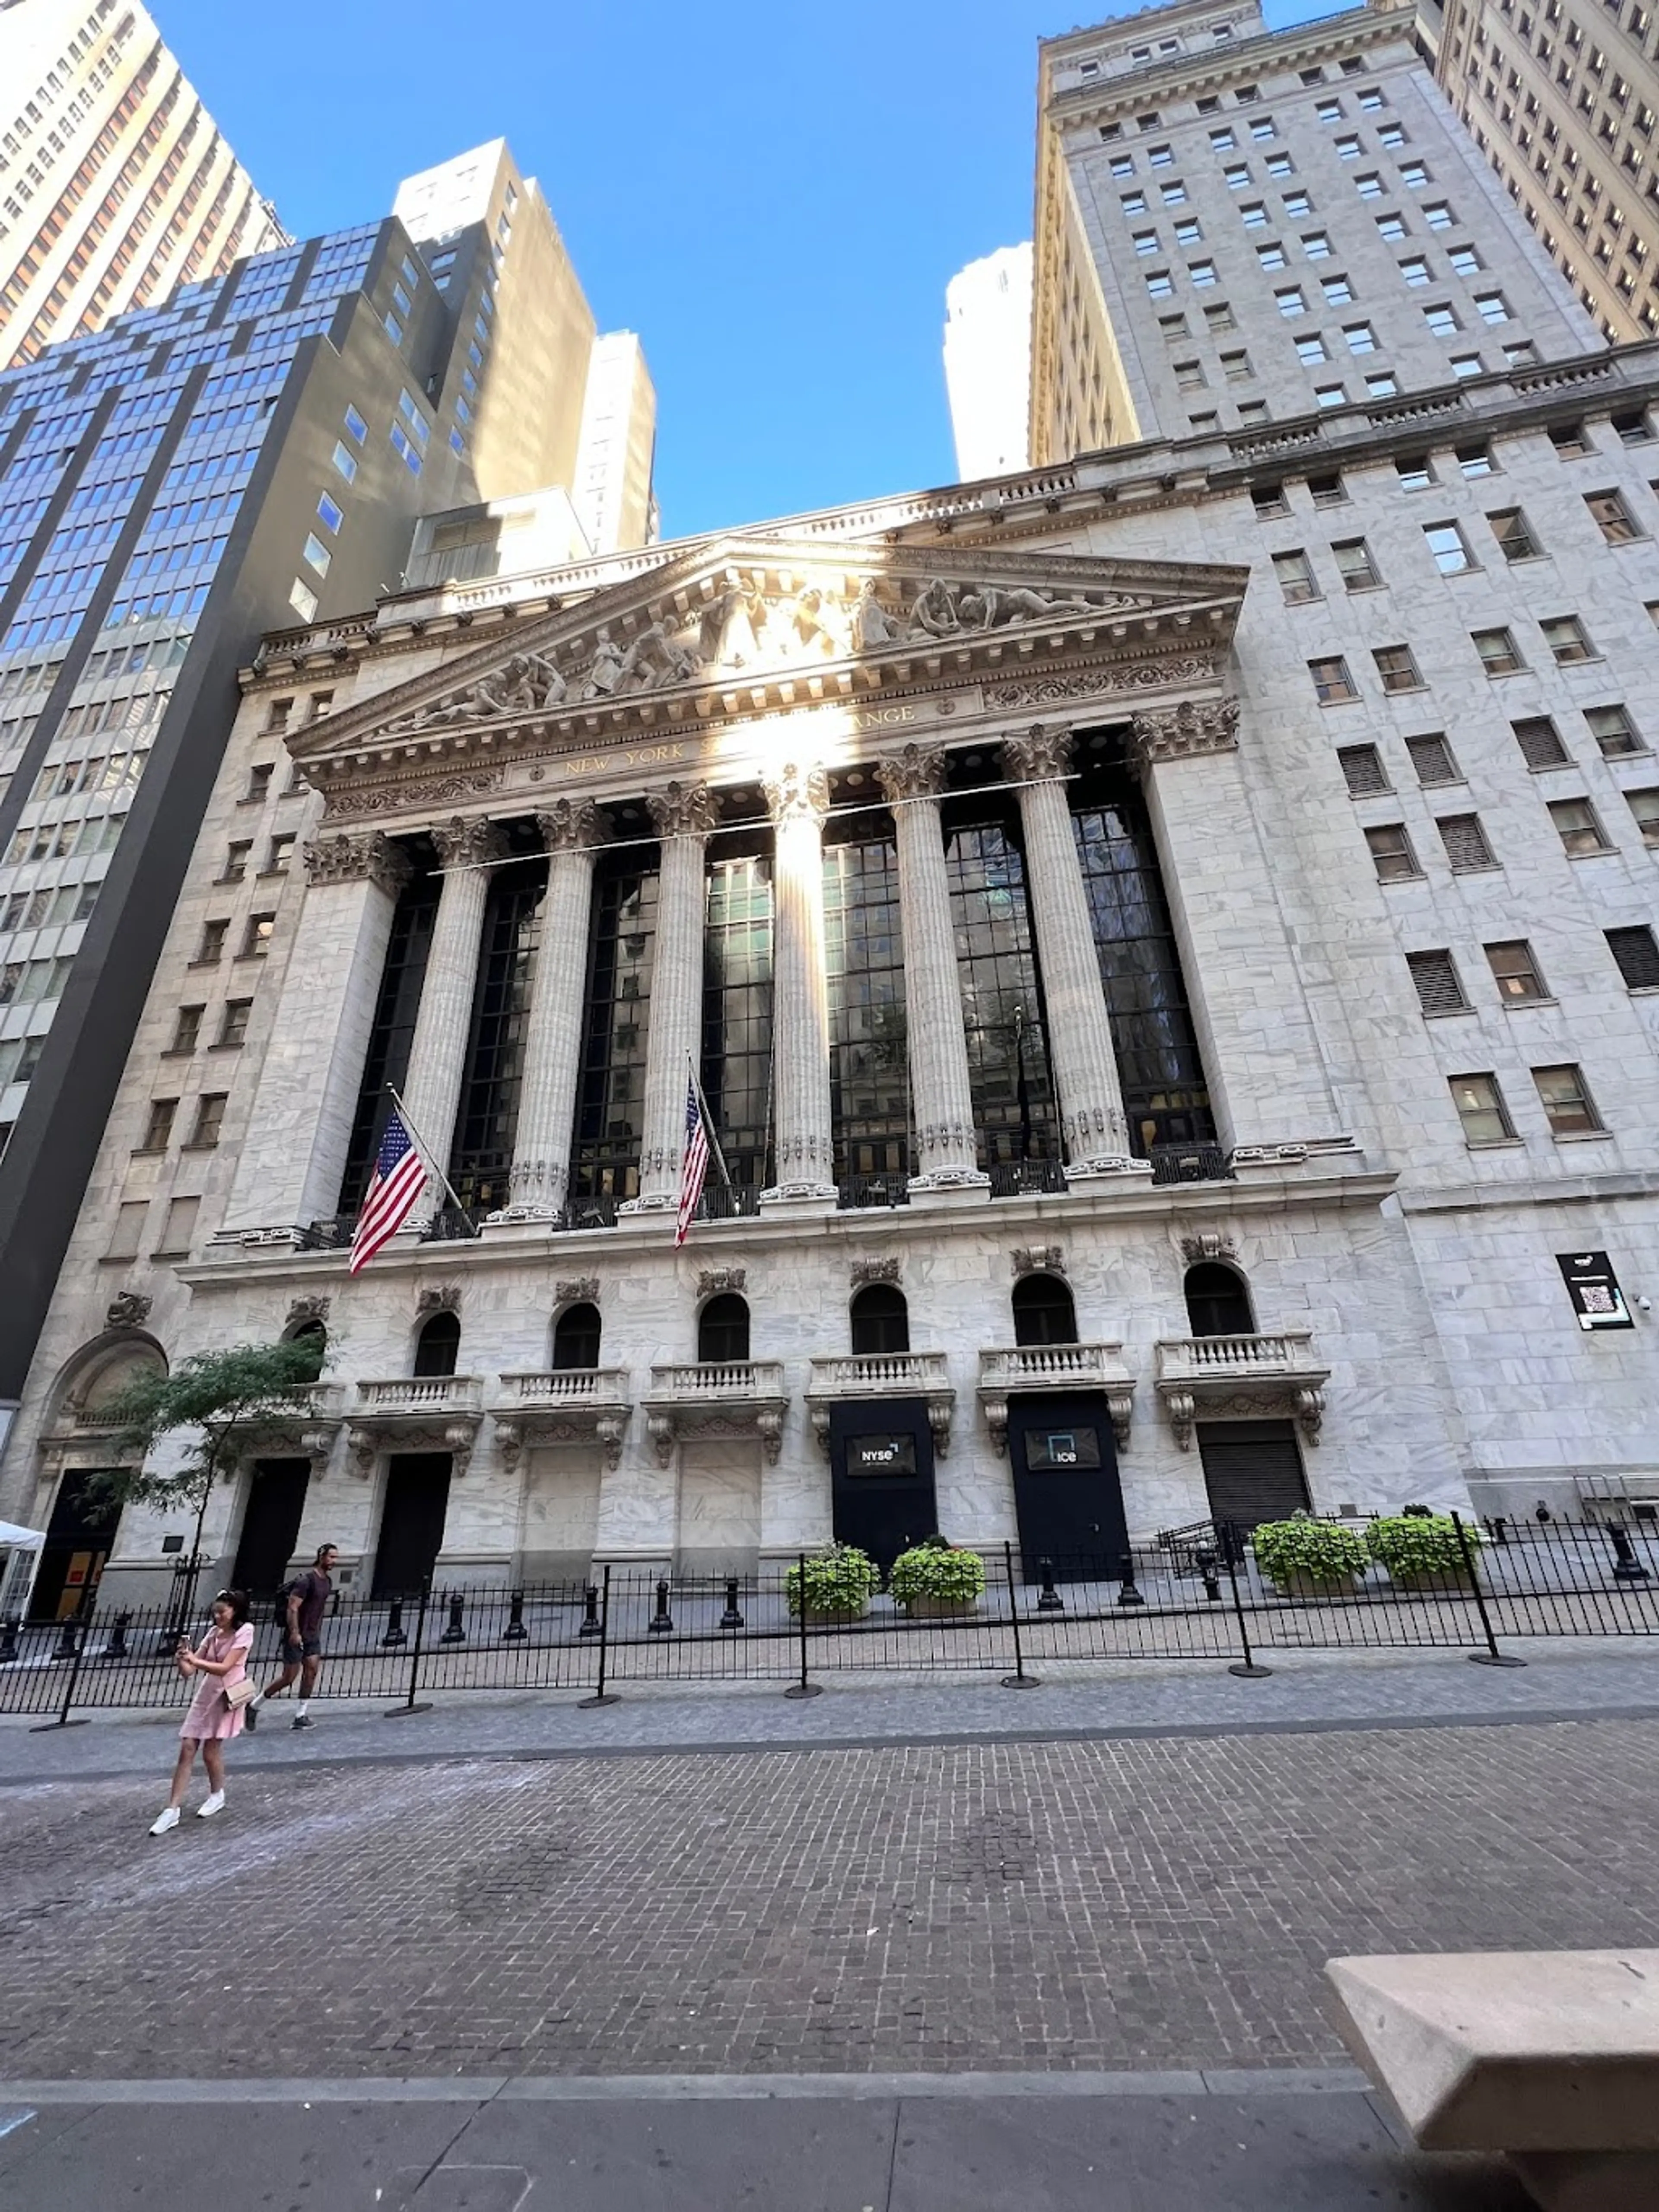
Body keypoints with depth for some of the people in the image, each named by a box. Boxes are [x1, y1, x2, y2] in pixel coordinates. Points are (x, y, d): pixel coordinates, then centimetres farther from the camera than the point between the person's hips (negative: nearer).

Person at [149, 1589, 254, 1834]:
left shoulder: (244, 1633, -13)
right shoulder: (214, 1633, 7)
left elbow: (225, 1668, -22)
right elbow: (188, 1671, 2)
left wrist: (194, 1660, -29)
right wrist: (182, 1658, -17)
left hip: (225, 1697, -6)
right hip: (204, 1695, 6)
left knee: (211, 1752, -1)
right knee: (187, 1749, -2)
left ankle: (217, 1796, 24)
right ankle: (172, 1810, 5)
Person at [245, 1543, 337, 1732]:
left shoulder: (328, 1581, 7)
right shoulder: (306, 1580, -19)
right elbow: (293, 1608, -21)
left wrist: (317, 1631, 17)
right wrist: (295, 1633, -26)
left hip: (313, 1636, 7)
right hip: (297, 1636, -7)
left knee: (312, 1670, -3)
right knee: (289, 1677, -1)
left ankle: (300, 1715, 4)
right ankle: (254, 1705, 20)